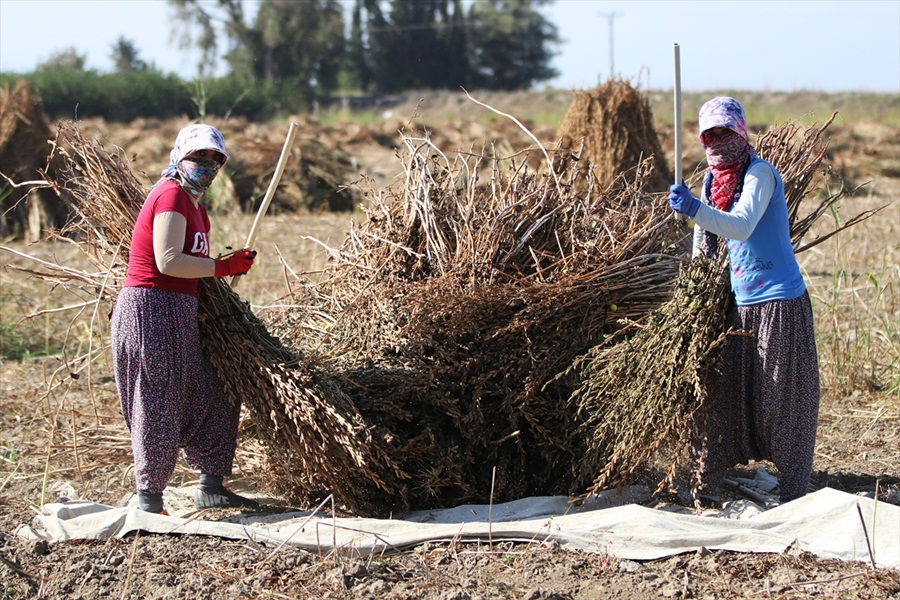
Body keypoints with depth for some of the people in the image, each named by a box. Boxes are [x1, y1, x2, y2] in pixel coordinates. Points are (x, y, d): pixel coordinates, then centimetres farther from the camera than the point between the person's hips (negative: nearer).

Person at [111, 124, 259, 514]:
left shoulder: (195, 205, 18)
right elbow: (168, 261, -22)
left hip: (178, 313, 11)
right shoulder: (172, 195, -12)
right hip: (151, 308, -11)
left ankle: (211, 486, 25)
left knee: (212, 395, 15)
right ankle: (149, 501, 1)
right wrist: (224, 267, -15)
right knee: (159, 406, -6)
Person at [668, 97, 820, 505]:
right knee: (725, 394, 9)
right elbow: (707, 231, 22)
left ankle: (794, 496, 4)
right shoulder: (712, 177, 9)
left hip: (779, 302, -7)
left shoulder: (760, 173, -14)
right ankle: (706, 483, 17)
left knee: (783, 400, -3)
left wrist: (695, 209, -44)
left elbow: (742, 225, -31)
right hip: (740, 302, 7)